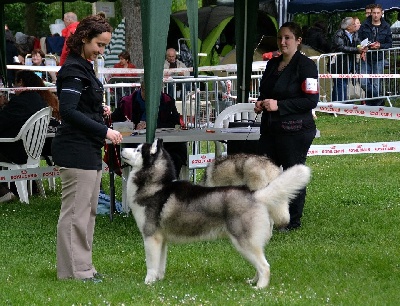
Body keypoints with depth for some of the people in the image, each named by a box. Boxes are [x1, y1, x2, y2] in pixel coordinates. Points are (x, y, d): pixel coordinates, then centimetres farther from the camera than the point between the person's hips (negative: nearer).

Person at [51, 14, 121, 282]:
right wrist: (104, 131, -22)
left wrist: (99, 110, 8)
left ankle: (83, 266, 20)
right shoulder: (73, 70, -14)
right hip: (76, 151, -11)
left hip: (90, 150, 11)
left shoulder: (85, 67, 17)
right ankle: (73, 270, -4)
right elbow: (68, 111, -22)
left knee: (88, 211, 13)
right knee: (76, 211, -7)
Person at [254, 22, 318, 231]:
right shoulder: (272, 64, 16)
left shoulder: (305, 65, -8)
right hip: (270, 128, 7)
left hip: (295, 130, -7)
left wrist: (279, 105, -18)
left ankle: (293, 221, 10)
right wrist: (261, 103, 4)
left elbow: (311, 100, -14)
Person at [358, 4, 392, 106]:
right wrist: (366, 46, -15)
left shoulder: (386, 27, 4)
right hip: (366, 58, 1)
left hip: (379, 59, -1)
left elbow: (389, 44, 7)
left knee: (376, 85, -1)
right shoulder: (364, 26, 2)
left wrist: (380, 46, -12)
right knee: (364, 83, -10)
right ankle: (379, 98, 10)